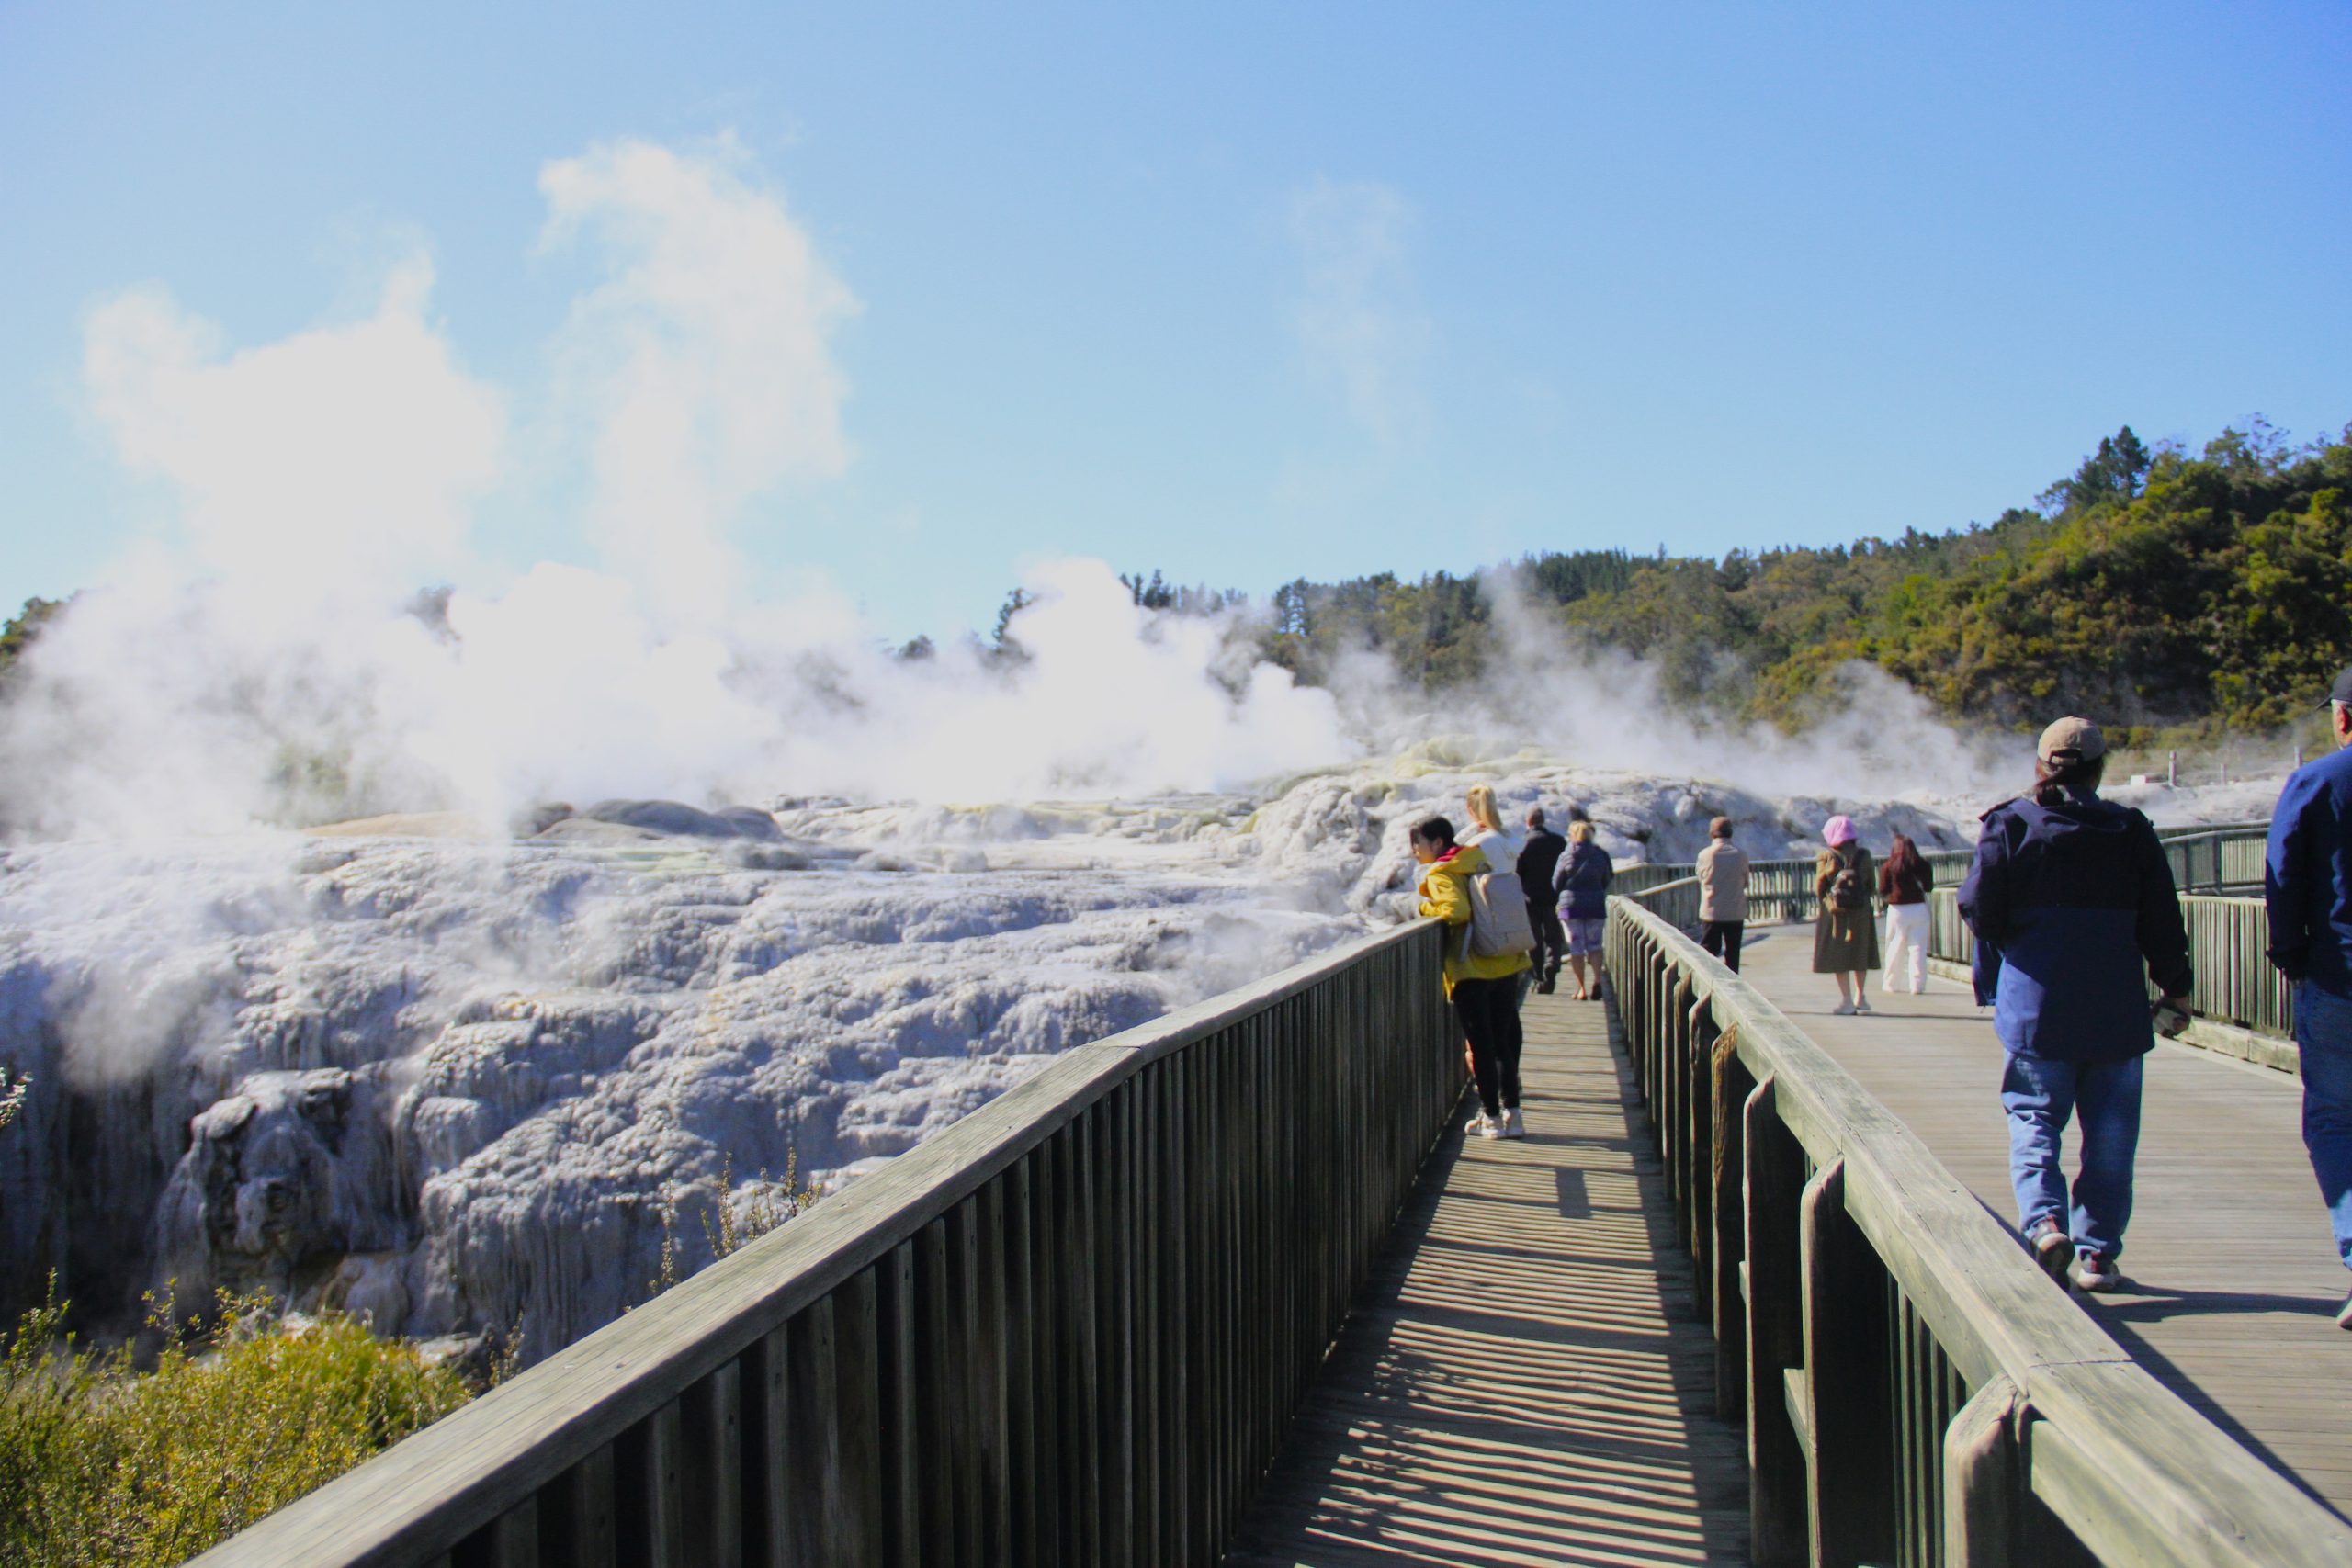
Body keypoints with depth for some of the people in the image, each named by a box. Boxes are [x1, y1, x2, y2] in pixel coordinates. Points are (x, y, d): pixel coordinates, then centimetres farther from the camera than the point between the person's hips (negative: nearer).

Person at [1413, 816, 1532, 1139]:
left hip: (1470, 970, -7)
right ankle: (1511, 1112, 13)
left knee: (1481, 1044, 1)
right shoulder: (1477, 863, 14)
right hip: (1505, 965, 7)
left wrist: (1426, 907, -8)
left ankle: (1492, 1115, 5)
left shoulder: (1439, 875, -8)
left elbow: (1457, 910, -24)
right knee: (1503, 1040, 12)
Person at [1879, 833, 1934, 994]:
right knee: (1918, 946, 3)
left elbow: (1883, 891, -3)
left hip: (1897, 909, -1)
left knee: (1896, 947, 10)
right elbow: (1928, 886, 7)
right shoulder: (1922, 864, 0)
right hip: (1918, 907, 1)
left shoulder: (1888, 866, -5)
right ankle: (1917, 984, -2)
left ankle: (1888, 982, 15)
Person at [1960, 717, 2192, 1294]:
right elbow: (2162, 922, 3)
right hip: (2116, 1010, 1)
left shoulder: (2010, 824, -2)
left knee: (2033, 1118, 7)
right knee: (2109, 1135, 9)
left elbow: (1978, 908, -7)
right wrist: (2174, 990, 13)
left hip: (2034, 1005, -1)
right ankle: (2097, 1252, 11)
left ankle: (2045, 1219, -16)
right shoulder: (2131, 831, 2)